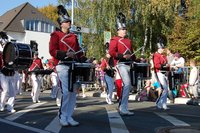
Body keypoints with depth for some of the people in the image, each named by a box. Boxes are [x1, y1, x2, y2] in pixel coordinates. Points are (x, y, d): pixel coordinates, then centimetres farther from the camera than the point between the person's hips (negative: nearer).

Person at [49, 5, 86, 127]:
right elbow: (52, 51, -7)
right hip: (63, 66, -6)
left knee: (74, 91, 5)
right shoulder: (56, 35, 2)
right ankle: (63, 117, 3)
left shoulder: (73, 36, 20)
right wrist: (66, 54, -20)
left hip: (75, 66, 6)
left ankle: (69, 117, 13)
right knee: (66, 92, -10)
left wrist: (84, 60, 3)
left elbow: (78, 50, 18)